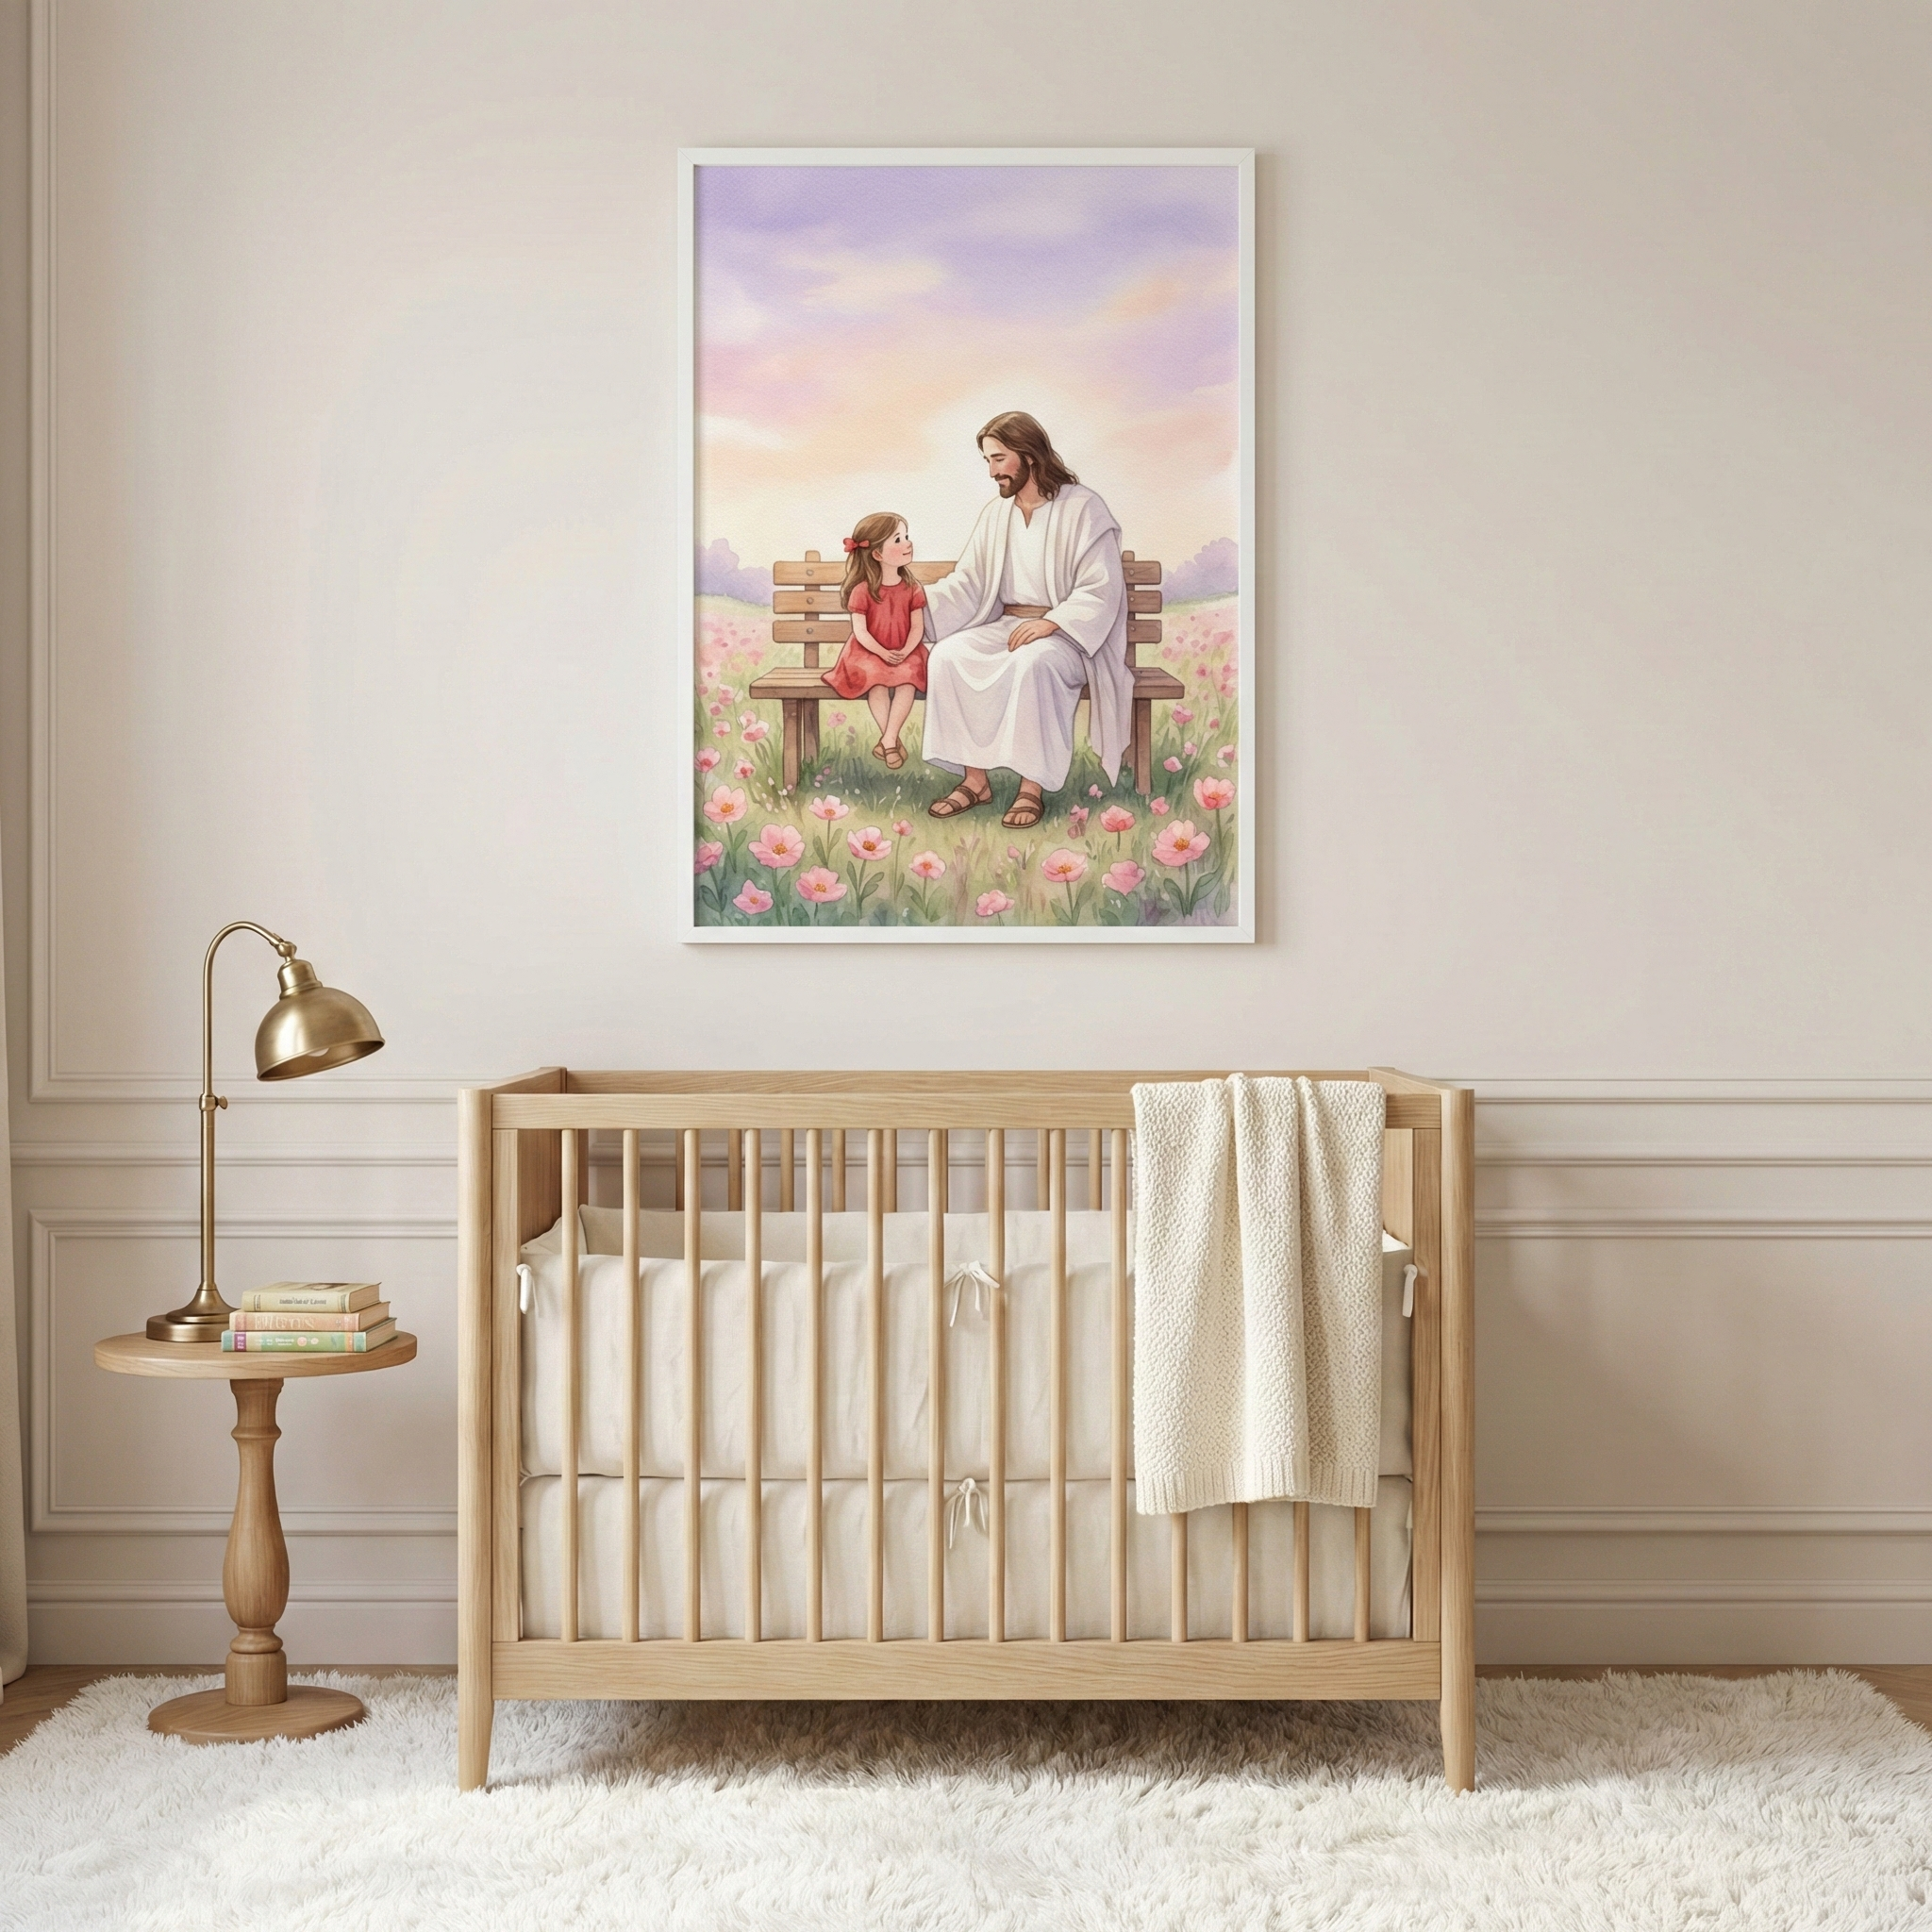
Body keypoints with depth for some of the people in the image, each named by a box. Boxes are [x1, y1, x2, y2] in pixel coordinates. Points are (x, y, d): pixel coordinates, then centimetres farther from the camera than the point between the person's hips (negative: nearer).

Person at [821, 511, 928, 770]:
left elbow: (917, 627, -2)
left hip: (905, 653, 2)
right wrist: (883, 653, -21)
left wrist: (905, 651, -19)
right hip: (871, 653, -2)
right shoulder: (863, 590, -7)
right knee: (876, 682, -31)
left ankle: (888, 739, -23)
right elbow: (860, 631, -9)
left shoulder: (911, 589, 1)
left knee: (908, 680, -28)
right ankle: (892, 740, -20)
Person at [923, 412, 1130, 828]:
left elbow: (1101, 590, -13)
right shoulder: (995, 514, 13)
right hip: (1004, 627, 6)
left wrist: (1050, 623, -25)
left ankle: (1032, 787, -31)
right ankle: (975, 780, -21)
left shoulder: (1083, 508, -6)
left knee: (1031, 661, -39)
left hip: (1065, 635, -6)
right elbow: (967, 583, 11)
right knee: (948, 656, -23)